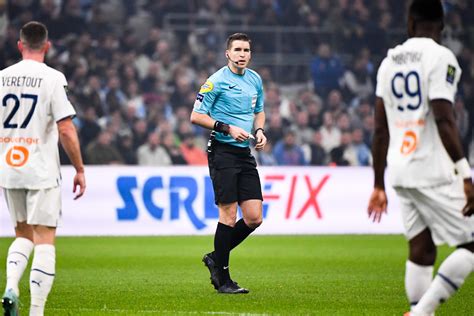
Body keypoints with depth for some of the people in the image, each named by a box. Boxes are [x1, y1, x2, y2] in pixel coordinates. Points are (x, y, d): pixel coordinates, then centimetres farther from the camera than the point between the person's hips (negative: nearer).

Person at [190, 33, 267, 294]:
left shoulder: (255, 80, 13)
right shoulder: (216, 81, -7)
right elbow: (196, 116, -7)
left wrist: (259, 130, 6)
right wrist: (228, 128, -16)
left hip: (245, 153, 7)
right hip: (223, 152, -7)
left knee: (254, 218, 0)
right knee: (229, 214, -8)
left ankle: (216, 258, 20)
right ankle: (222, 279, 2)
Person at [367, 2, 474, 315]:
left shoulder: (390, 61, 13)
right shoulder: (440, 57, -8)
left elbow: (381, 130, 14)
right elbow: (444, 120, -17)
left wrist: (379, 186, 19)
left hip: (400, 172, 7)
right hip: (433, 172, -7)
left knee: (421, 251, 10)